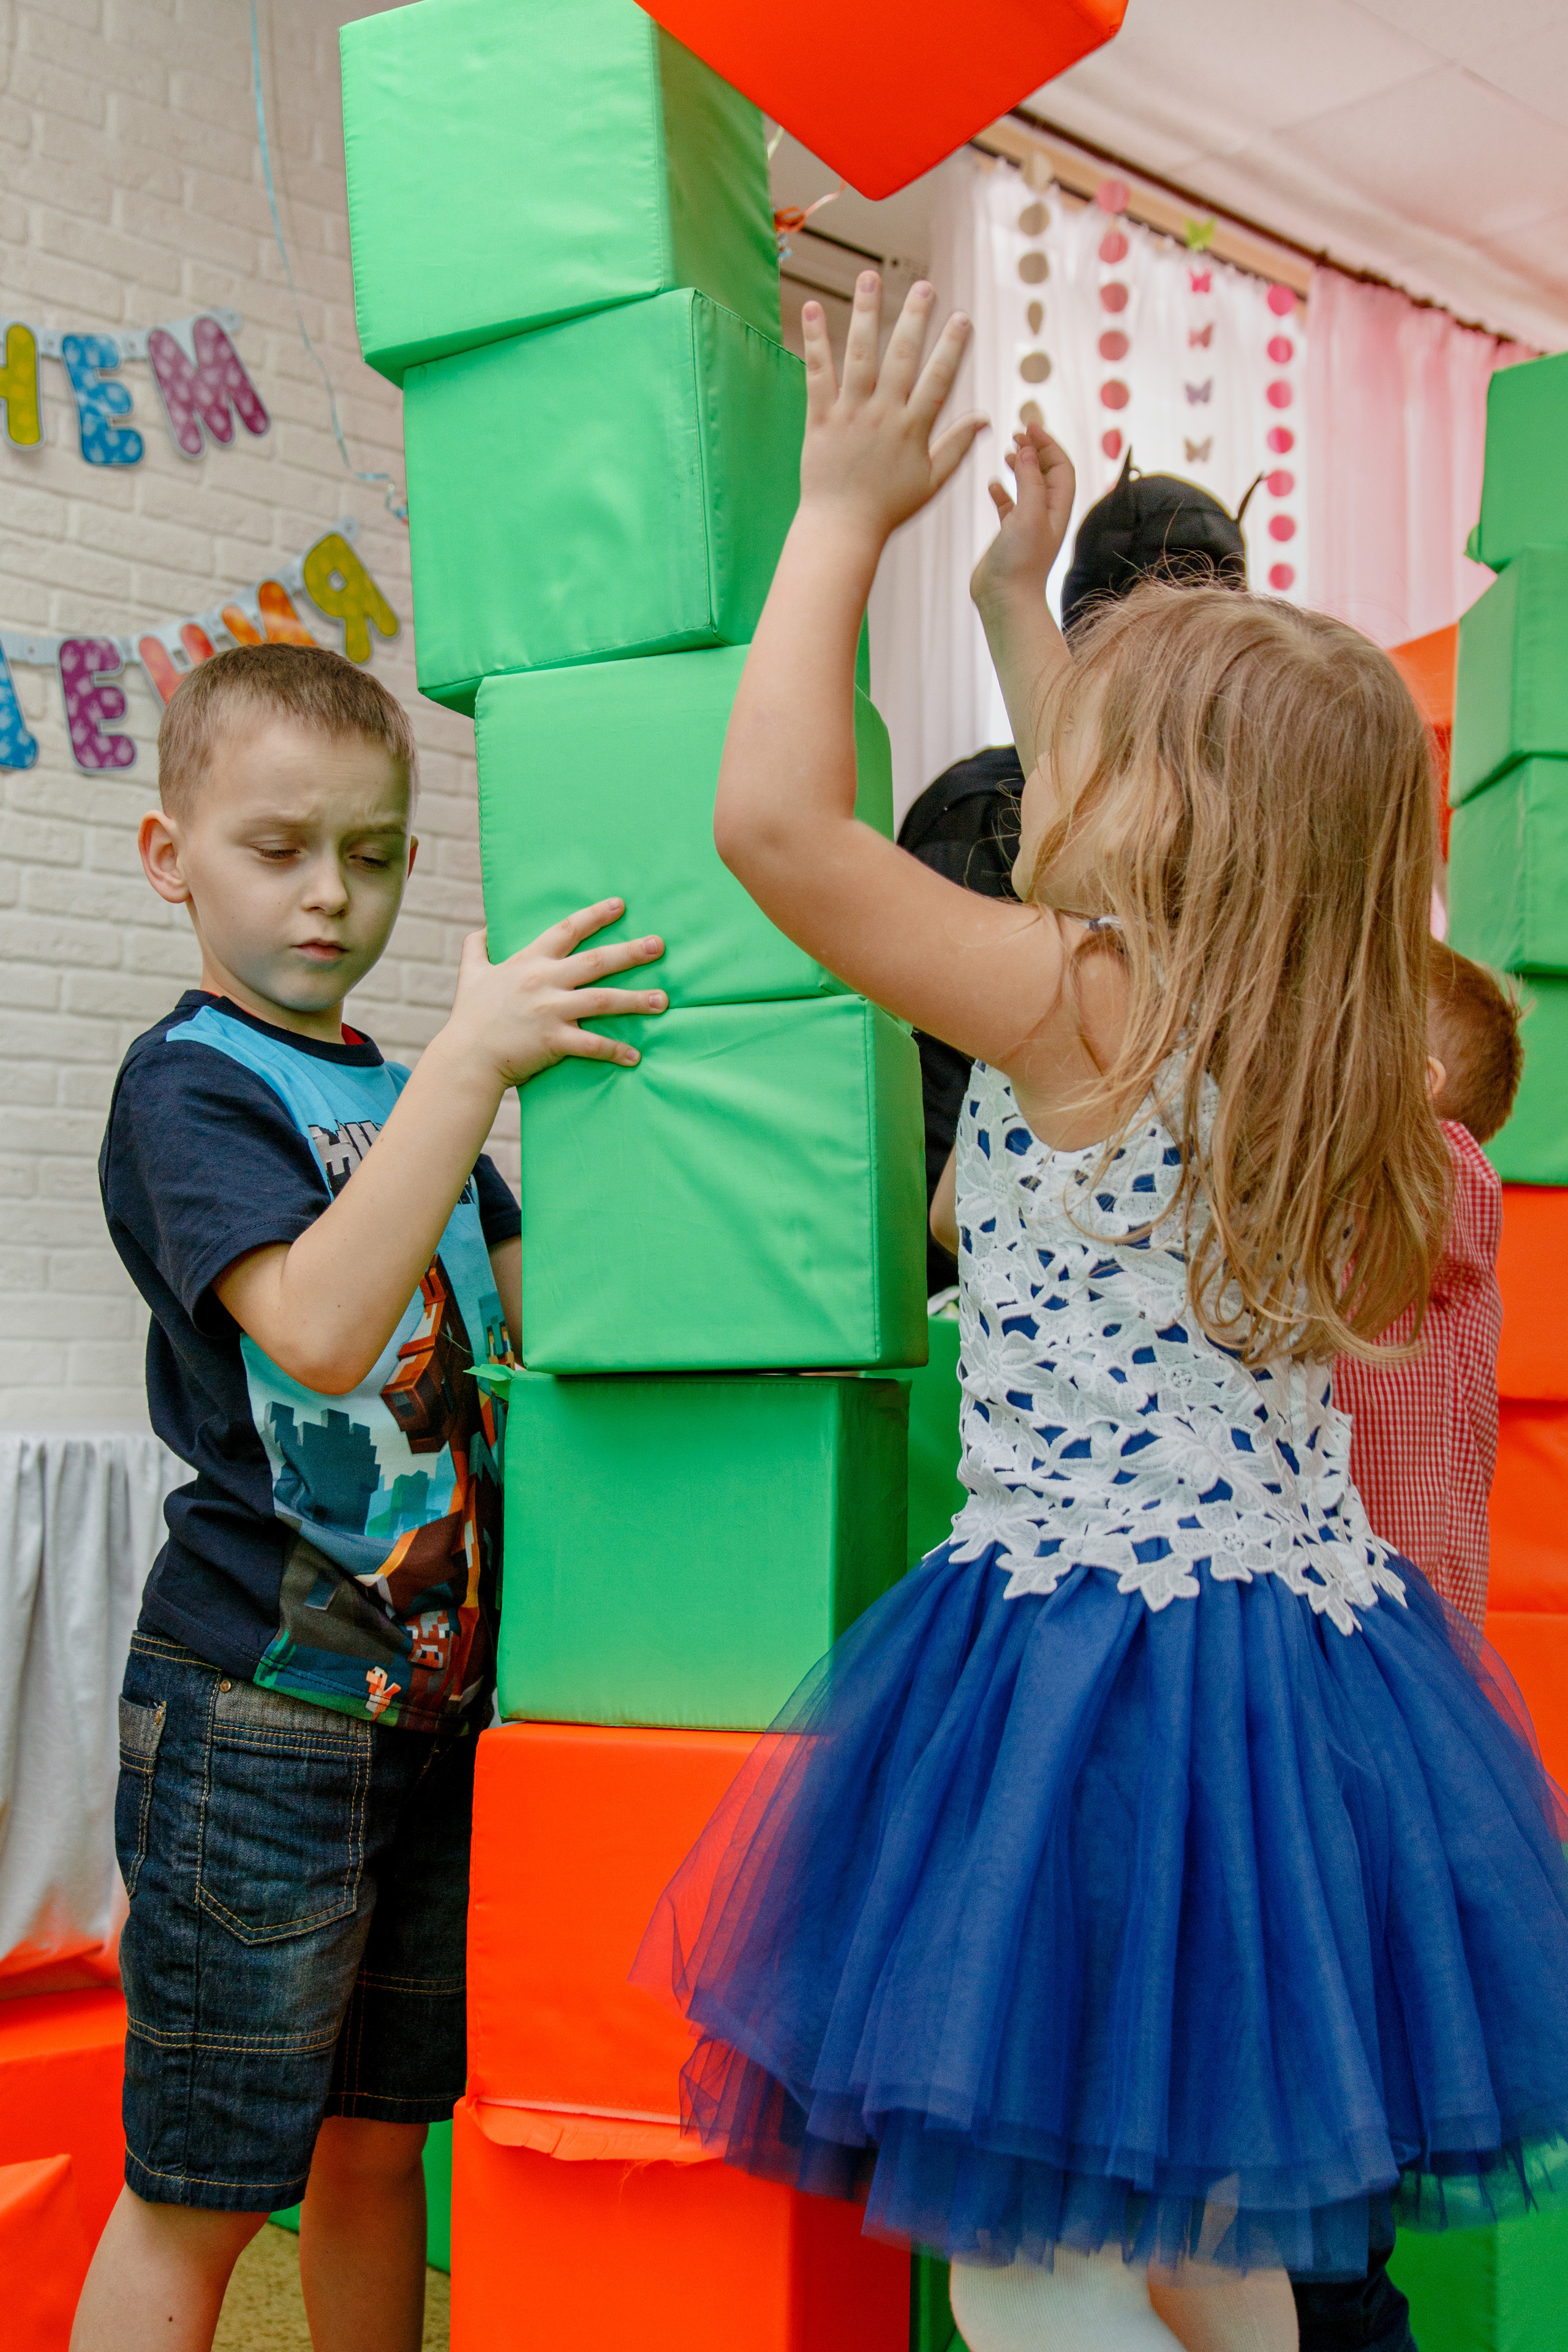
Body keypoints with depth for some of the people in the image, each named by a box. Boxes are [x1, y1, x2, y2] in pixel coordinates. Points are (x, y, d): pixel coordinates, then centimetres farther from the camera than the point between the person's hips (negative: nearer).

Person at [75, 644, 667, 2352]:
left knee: (380, 2140, 18)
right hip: (256, 1710, -7)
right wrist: (471, 1060, -28)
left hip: (432, 1691, 7)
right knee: (199, 2183, 3)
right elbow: (319, 1327, -26)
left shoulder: (410, 1100, 14)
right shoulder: (187, 1086, -10)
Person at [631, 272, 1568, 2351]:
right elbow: (1114, 853, 24)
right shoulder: (1317, 1045, 6)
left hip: (1093, 1657, -8)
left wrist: (846, 515, -8)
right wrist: (1019, 607, 31)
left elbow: (774, 816, -19)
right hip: (1304, 1640, 8)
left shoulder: (1079, 1006, -17)